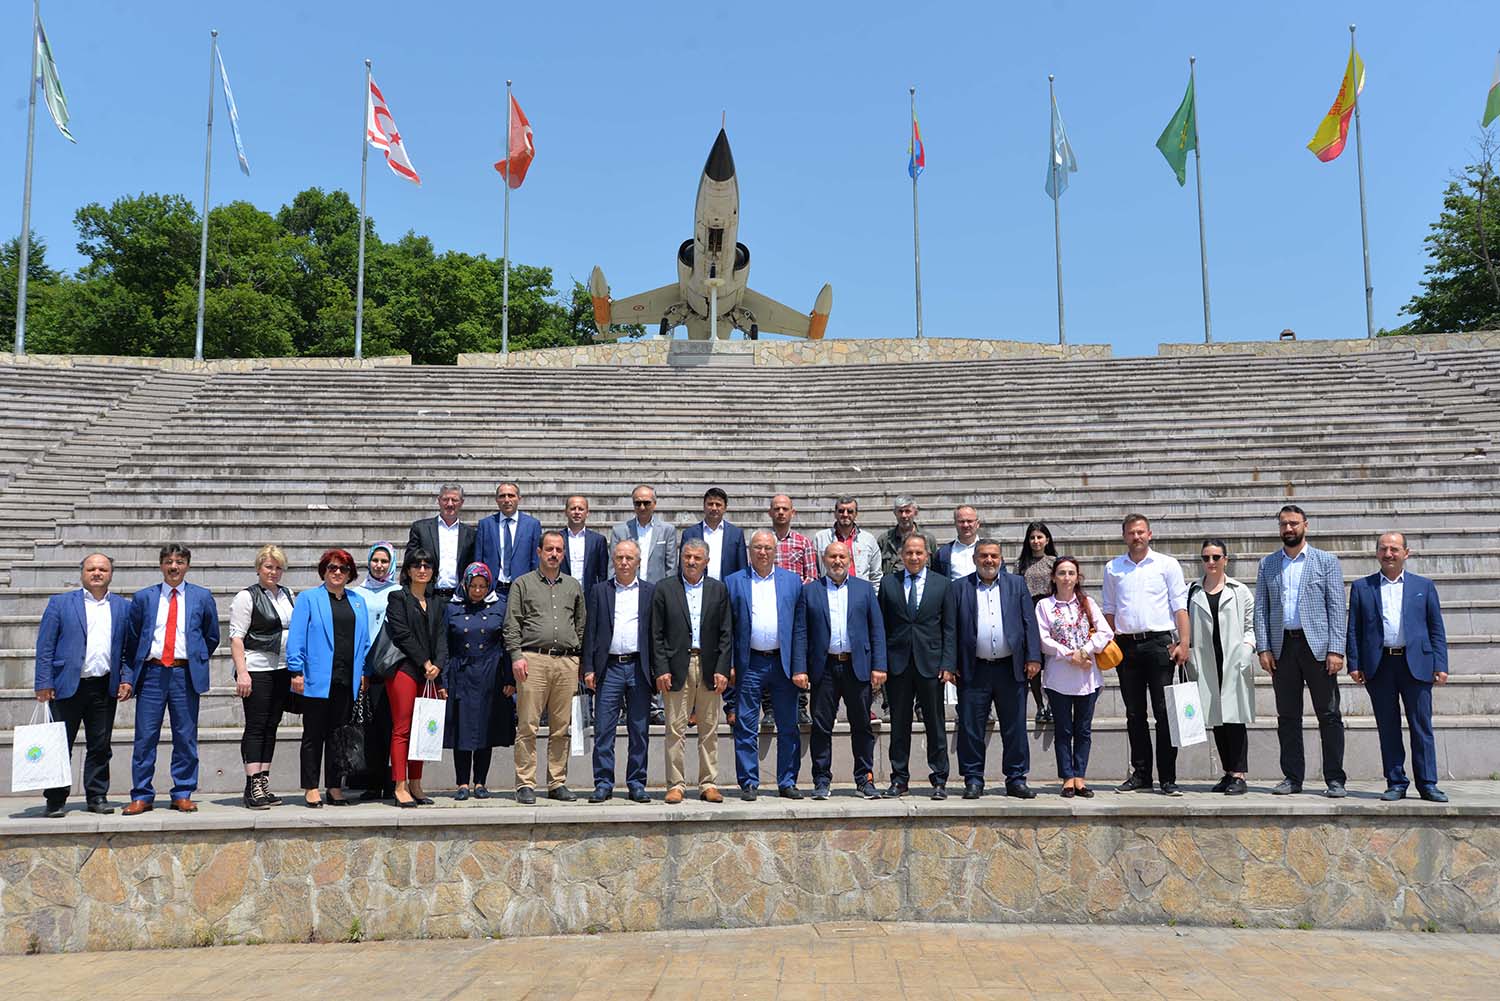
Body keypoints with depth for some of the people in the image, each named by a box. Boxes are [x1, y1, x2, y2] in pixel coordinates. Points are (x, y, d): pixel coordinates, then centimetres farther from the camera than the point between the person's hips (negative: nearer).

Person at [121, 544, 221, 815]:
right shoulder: (143, 597, 9)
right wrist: (128, 677, 1)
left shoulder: (202, 597, 8)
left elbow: (212, 637, 16)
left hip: (185, 675, 0)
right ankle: (142, 796, 11)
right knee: (145, 737, 1)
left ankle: (183, 794, 13)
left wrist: (196, 663, 9)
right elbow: (130, 640, 8)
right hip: (151, 673, 0)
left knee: (186, 737, 4)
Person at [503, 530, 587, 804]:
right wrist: (516, 655, -8)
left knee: (561, 727, 5)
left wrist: (581, 659, 13)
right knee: (527, 726, -5)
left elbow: (581, 625, 20)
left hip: (567, 662, 3)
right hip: (533, 660, -3)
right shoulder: (522, 584, 8)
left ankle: (557, 783, 12)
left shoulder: (573, 586, 18)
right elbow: (512, 624, 3)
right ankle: (525, 784, 0)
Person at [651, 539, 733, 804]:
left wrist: (722, 670, -3)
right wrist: (661, 670, -6)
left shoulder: (719, 590, 8)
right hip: (677, 667, -1)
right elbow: (657, 634, 2)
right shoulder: (664, 589, 4)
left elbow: (726, 633, 6)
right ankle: (675, 785, 7)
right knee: (675, 729, -1)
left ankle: (709, 784, 13)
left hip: (709, 667, 2)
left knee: (709, 730, 6)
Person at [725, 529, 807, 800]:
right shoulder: (734, 582, 5)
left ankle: (787, 782, 16)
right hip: (749, 664, -1)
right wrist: (728, 666, -5)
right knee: (746, 727, 3)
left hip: (783, 663, 1)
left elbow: (799, 627, 6)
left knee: (788, 727, 6)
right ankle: (748, 783, 13)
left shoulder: (792, 581, 8)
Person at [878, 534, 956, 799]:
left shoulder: (943, 585, 5)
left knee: (935, 724, 4)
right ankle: (899, 780, 14)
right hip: (898, 664, 1)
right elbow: (881, 625, 6)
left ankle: (939, 780, 13)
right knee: (899, 724, 6)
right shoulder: (888, 583, 7)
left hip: (930, 664, -1)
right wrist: (880, 663, -1)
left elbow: (949, 628, 4)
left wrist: (947, 664, -5)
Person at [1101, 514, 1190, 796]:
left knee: (1164, 712, -4)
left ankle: (1168, 779, 0)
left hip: (1160, 643, -3)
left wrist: (1184, 642, -10)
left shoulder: (1167, 564, 4)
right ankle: (1141, 775, 15)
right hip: (1126, 645, 3)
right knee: (1134, 714, 8)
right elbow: (1109, 610, 15)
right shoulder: (1113, 568, 13)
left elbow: (1180, 606, -1)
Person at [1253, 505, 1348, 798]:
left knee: (1329, 715, -1)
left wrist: (1336, 650, -10)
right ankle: (1292, 777, 12)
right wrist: (1263, 648, -1)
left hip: (1317, 645, -2)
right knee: (1287, 716, 6)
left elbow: (1338, 607, -1)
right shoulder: (1267, 564, 12)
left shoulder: (1327, 561, 5)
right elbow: (1261, 608, 9)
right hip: (1282, 647, 3)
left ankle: (1335, 779, 6)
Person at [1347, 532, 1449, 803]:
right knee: (1388, 727, 5)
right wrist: (1354, 664, -1)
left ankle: (1428, 784, 8)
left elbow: (1437, 629, 8)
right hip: (1379, 666, 0)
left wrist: (1440, 665, -1)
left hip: (1415, 664, 0)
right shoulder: (1361, 587, 10)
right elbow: (1354, 629, 7)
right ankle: (1395, 783, 11)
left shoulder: (1424, 586, 10)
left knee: (1422, 726, 1)